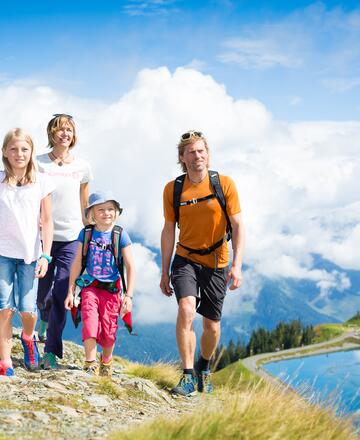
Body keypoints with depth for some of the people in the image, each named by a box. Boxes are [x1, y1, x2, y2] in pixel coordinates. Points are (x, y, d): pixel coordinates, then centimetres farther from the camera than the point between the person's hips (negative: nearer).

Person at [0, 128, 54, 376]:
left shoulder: (42, 183, 1)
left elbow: (47, 221, 2)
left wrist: (45, 255, -4)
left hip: (30, 254, 0)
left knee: (27, 307, -4)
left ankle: (28, 338, 30)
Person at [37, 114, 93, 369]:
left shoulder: (82, 167, 6)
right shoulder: (39, 164, 0)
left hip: (71, 237, 0)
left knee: (61, 293, -8)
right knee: (44, 292, 7)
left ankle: (51, 350, -1)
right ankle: (45, 319, 44)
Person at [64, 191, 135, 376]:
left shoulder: (120, 235, -3)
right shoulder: (86, 233, 1)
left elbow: (130, 266, -2)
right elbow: (77, 263, 6)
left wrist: (128, 295, -7)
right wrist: (71, 291, 4)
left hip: (112, 289, 0)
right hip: (90, 287, 1)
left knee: (109, 330, 3)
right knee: (90, 322, -17)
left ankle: (106, 361, 30)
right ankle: (90, 364, -11)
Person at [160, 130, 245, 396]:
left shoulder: (224, 184, -8)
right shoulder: (173, 189, -3)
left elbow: (238, 226, -7)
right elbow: (168, 231, 5)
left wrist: (237, 265, -18)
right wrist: (165, 273, 5)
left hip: (216, 263, 0)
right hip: (185, 259, 0)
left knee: (212, 325, 8)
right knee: (186, 309, -24)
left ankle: (204, 367, 37)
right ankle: (188, 376, -16)